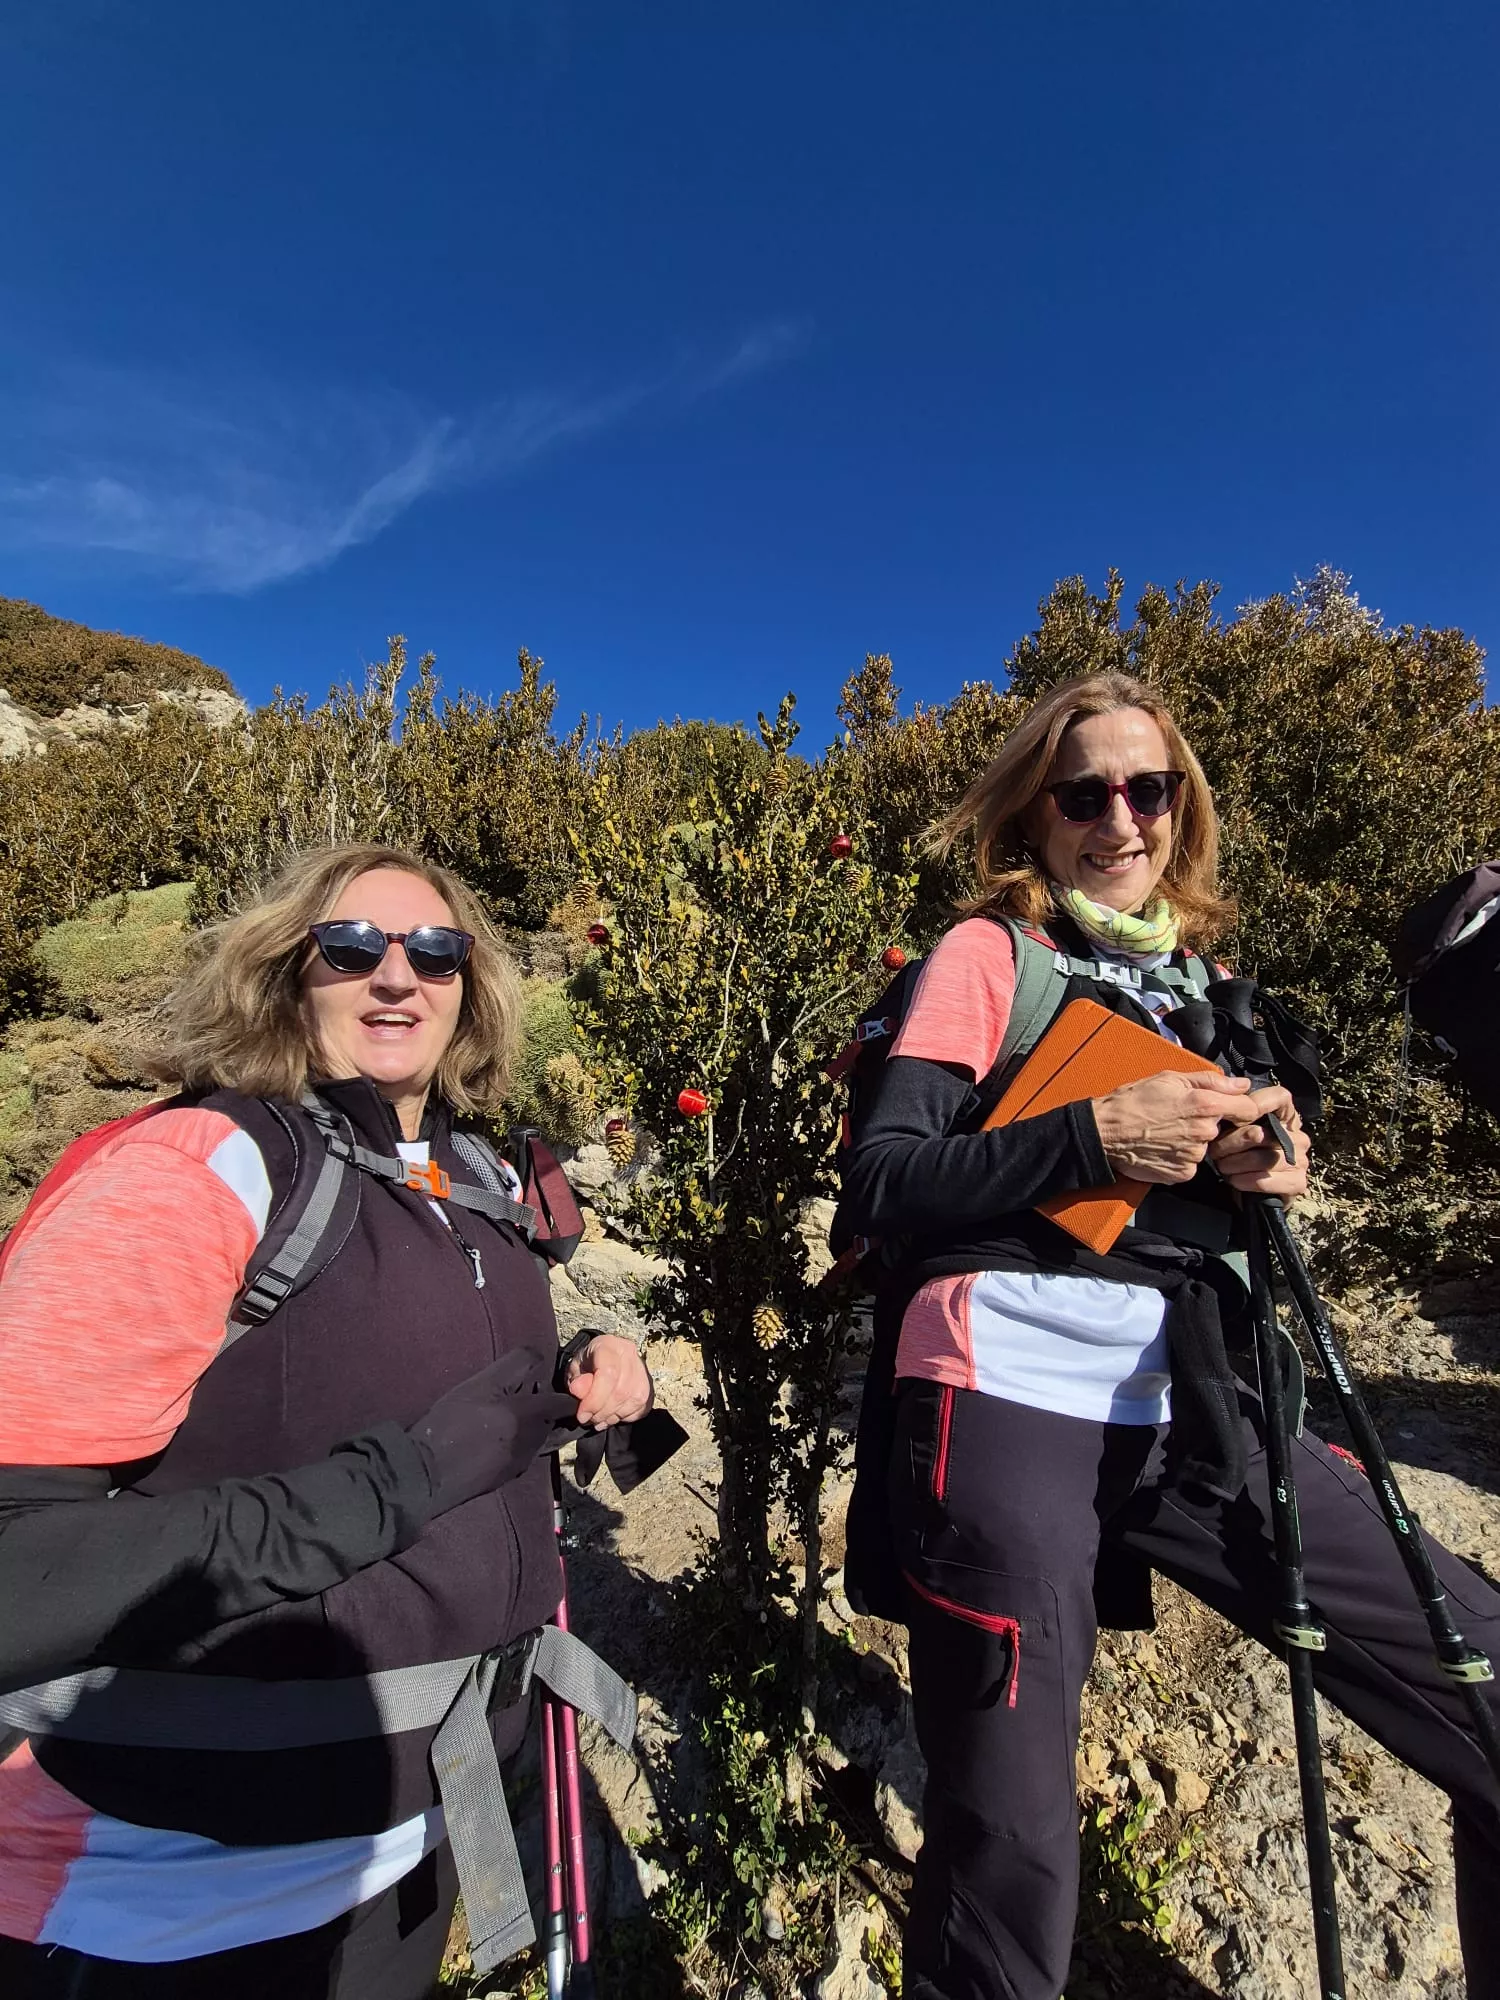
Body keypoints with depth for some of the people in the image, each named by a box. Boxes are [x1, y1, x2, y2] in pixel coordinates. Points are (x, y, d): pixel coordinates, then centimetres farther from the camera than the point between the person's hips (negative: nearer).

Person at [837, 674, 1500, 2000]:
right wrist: (1092, 1139, -18)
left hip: (1195, 1414, 6)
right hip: (1011, 1404, -5)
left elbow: (1218, 1200, 22)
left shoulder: (1205, 979, 19)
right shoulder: (989, 951, 2)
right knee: (1015, 1849, 0)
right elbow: (879, 1184, -8)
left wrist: (1271, 1171, -1)